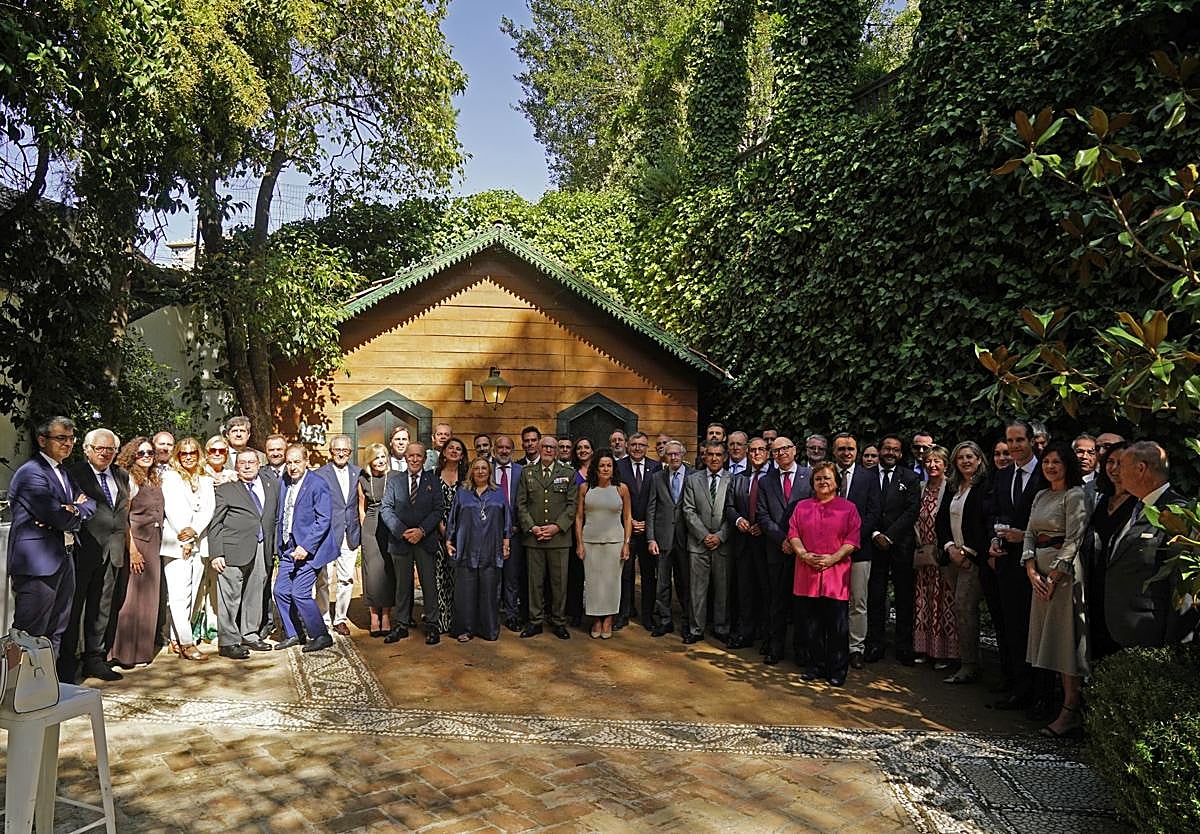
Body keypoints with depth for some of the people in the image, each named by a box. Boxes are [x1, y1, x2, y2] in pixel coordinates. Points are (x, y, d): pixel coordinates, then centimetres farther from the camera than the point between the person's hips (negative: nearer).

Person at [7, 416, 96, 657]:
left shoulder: (64, 473, 17)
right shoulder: (31, 472, -14)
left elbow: (90, 501, 12)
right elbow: (60, 518, -22)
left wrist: (73, 510, -10)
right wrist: (77, 511, -1)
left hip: (63, 561, 10)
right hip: (37, 563, -9)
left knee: (56, 632, 16)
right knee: (31, 634, -3)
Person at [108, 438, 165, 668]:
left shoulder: (156, 481, 15)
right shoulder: (128, 479, -8)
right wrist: (132, 550, -17)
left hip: (154, 544, 8)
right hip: (135, 543, -8)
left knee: (149, 597, 11)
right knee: (131, 596, -5)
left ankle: (142, 649, 21)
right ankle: (123, 653, 3)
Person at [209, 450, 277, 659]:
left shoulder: (271, 485, 13)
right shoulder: (225, 489, 0)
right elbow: (215, 524, -2)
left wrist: (273, 548, 12)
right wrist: (216, 553, -9)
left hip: (261, 550, 5)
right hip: (233, 550, -5)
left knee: (254, 594, 12)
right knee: (230, 596, -1)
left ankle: (250, 635, 25)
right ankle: (228, 642, 8)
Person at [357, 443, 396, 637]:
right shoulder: (363, 480, 6)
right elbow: (361, 509, 15)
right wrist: (365, 530, 9)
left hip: (390, 527, -1)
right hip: (370, 528, 1)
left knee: (388, 570, -1)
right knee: (372, 570, -2)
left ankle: (386, 616, 6)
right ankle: (374, 616, 6)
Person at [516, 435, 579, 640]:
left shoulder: (568, 473, 6)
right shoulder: (527, 473, 8)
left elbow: (572, 504, 1)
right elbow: (521, 504, 5)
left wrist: (557, 526, -10)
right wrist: (531, 527, -7)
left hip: (559, 537, -1)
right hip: (533, 537, 1)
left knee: (559, 582, 4)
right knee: (535, 581, 6)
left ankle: (558, 621, 16)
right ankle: (535, 621, 17)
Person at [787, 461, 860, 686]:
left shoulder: (848, 508, 5)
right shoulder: (802, 507, 13)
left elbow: (852, 539, -3)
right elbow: (793, 533, 6)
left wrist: (832, 558, -14)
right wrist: (803, 554, -11)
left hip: (836, 574, -2)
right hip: (807, 574, 3)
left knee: (837, 626, 1)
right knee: (811, 625, 8)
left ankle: (837, 671, 12)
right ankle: (813, 666, 20)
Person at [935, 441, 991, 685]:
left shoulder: (986, 486, -5)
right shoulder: (952, 487, 16)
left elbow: (987, 523, -11)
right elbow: (942, 519, 14)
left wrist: (968, 552, -12)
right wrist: (950, 547, -1)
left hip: (974, 557, -6)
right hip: (952, 556, 6)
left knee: (964, 607, -10)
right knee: (961, 608, 7)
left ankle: (969, 666, -4)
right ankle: (967, 661, 12)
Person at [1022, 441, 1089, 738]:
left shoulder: (1075, 495, -8)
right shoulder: (1041, 496, 16)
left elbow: (1073, 540, -14)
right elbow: (1030, 535, 11)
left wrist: (1053, 576, -16)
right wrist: (1031, 571, -3)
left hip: (1064, 571, -8)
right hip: (1040, 571, 8)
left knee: (1066, 639, -7)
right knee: (1049, 638, 9)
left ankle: (1070, 713, -3)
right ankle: (1066, 704, 17)